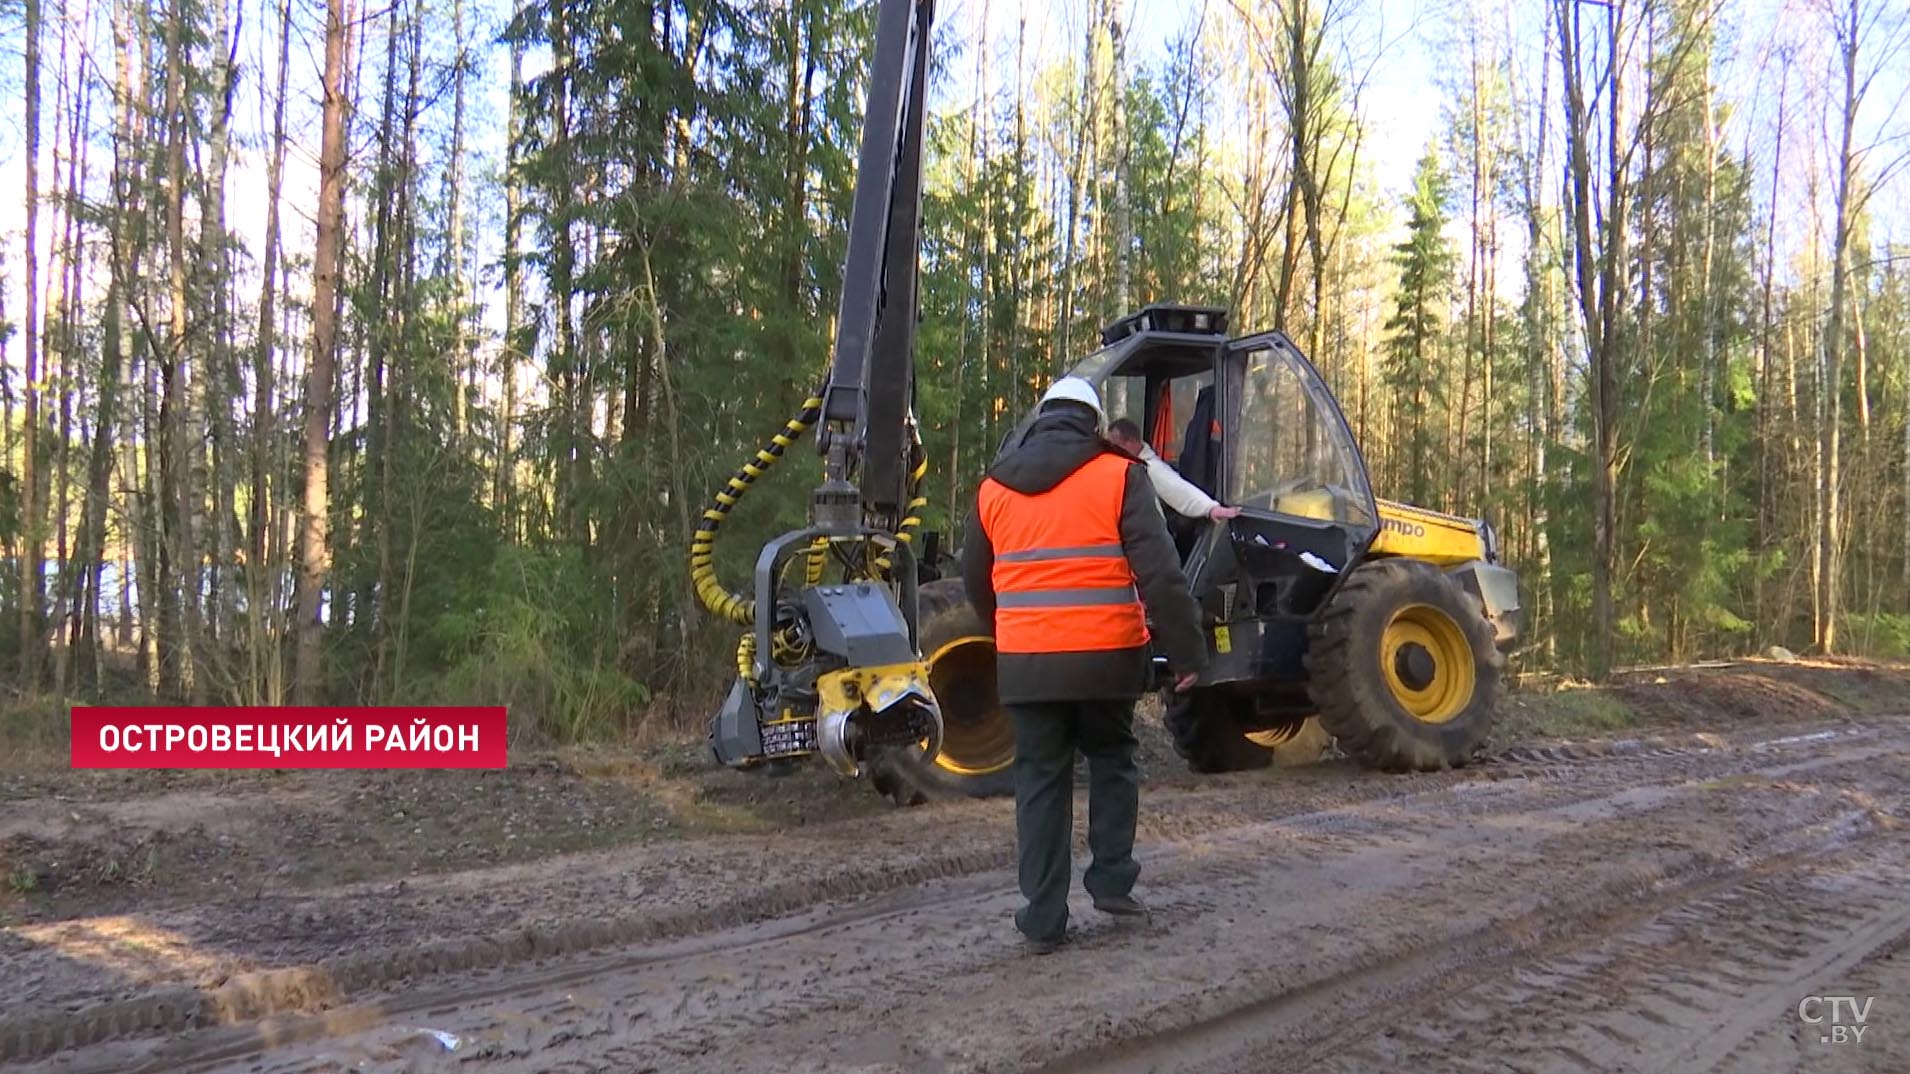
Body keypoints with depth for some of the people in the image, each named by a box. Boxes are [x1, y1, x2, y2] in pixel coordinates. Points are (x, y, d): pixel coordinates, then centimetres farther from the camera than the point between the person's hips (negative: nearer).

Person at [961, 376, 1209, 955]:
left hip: (1025, 661, 2)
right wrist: (1187, 650, -5)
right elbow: (1159, 574, -10)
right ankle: (1112, 881, 19)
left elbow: (976, 583, 18)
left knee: (1040, 780, 10)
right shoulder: (1118, 476, -3)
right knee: (1111, 761, 22)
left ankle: (1044, 919, 11)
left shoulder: (994, 488, 9)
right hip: (1105, 656, -2)